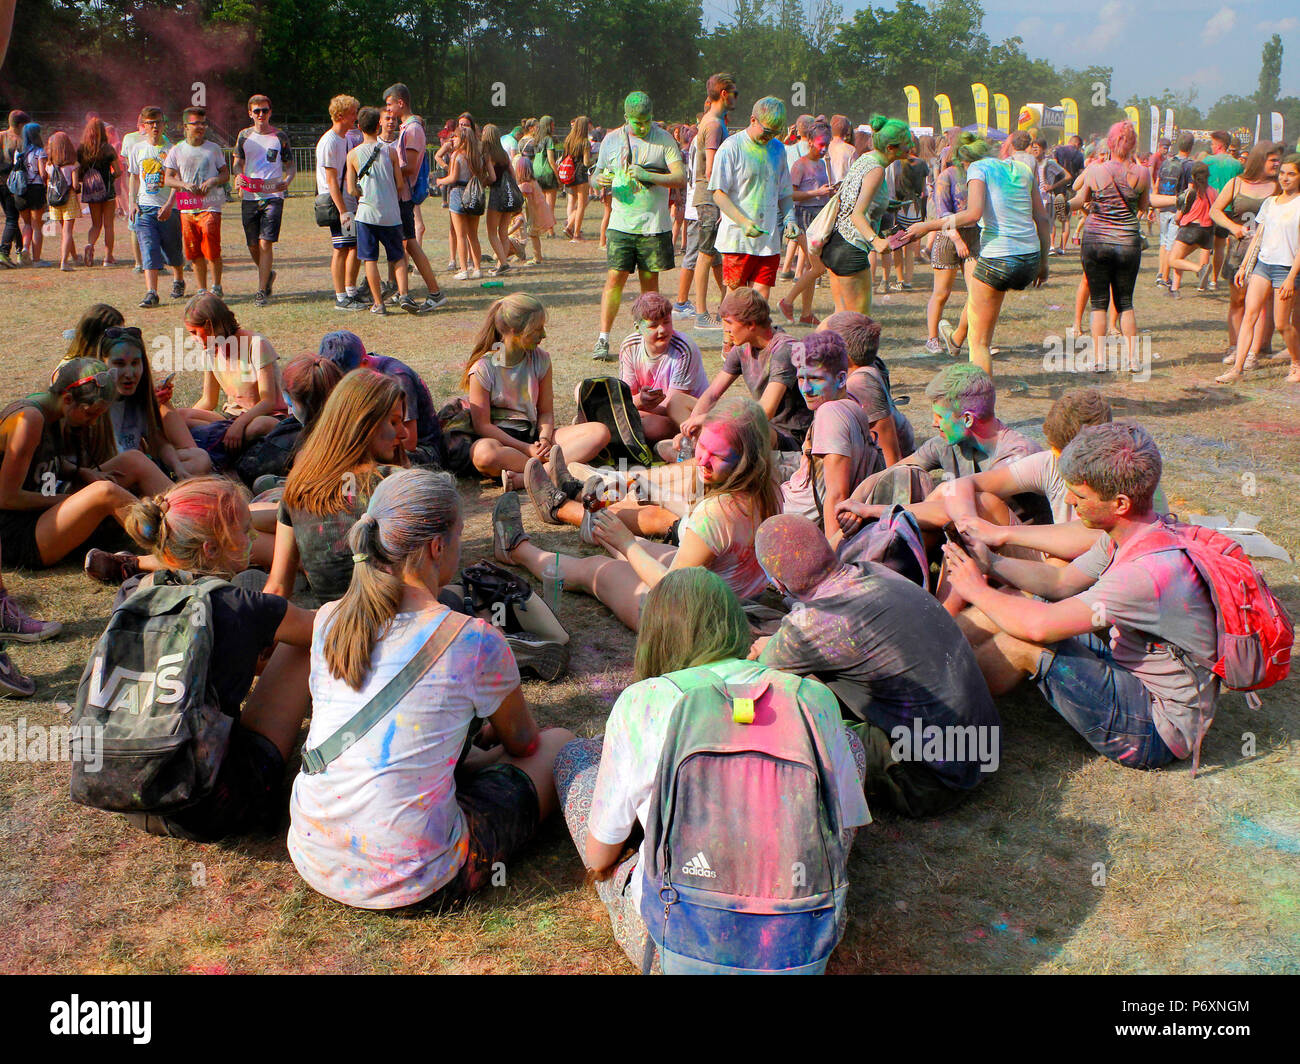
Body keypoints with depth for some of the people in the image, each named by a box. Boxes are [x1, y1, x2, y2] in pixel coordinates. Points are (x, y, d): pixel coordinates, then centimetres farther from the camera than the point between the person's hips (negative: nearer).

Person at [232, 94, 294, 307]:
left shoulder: (280, 136, 5)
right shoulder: (244, 135, 9)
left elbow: (291, 165, 8)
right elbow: (238, 162, 14)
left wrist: (286, 181, -13)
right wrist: (238, 176, -9)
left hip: (273, 196, -3)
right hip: (249, 196, 3)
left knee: (265, 243, -12)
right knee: (253, 245, 8)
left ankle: (261, 291, -8)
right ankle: (268, 274, 36)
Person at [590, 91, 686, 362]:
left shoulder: (664, 139, 1)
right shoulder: (612, 140, 6)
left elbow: (681, 178, -6)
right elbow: (599, 174, 16)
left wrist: (648, 176, -19)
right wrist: (600, 180, -9)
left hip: (654, 225, 0)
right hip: (621, 224, 1)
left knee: (650, 281, 5)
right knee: (615, 279, -6)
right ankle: (602, 340, -3)